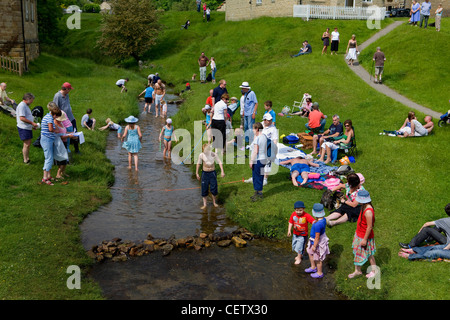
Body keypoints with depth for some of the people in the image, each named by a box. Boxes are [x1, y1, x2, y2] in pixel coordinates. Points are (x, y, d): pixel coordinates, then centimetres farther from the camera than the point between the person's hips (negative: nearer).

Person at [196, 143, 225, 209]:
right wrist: (197, 173, 8)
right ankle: (204, 204, 14)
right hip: (205, 173, 0)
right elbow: (198, 164, 6)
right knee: (204, 189, 1)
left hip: (212, 173, 0)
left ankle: (214, 202, 26)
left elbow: (219, 162, -3)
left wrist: (222, 171, -11)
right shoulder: (201, 155, -8)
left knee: (213, 188, 3)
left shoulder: (214, 154, -10)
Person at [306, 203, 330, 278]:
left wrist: (314, 246, -16)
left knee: (317, 259, 14)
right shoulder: (323, 219, -9)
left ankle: (320, 273, 35)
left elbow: (317, 237, -29)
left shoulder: (317, 225, -37)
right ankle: (313, 267, 49)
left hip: (318, 243, -9)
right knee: (310, 253, 28)